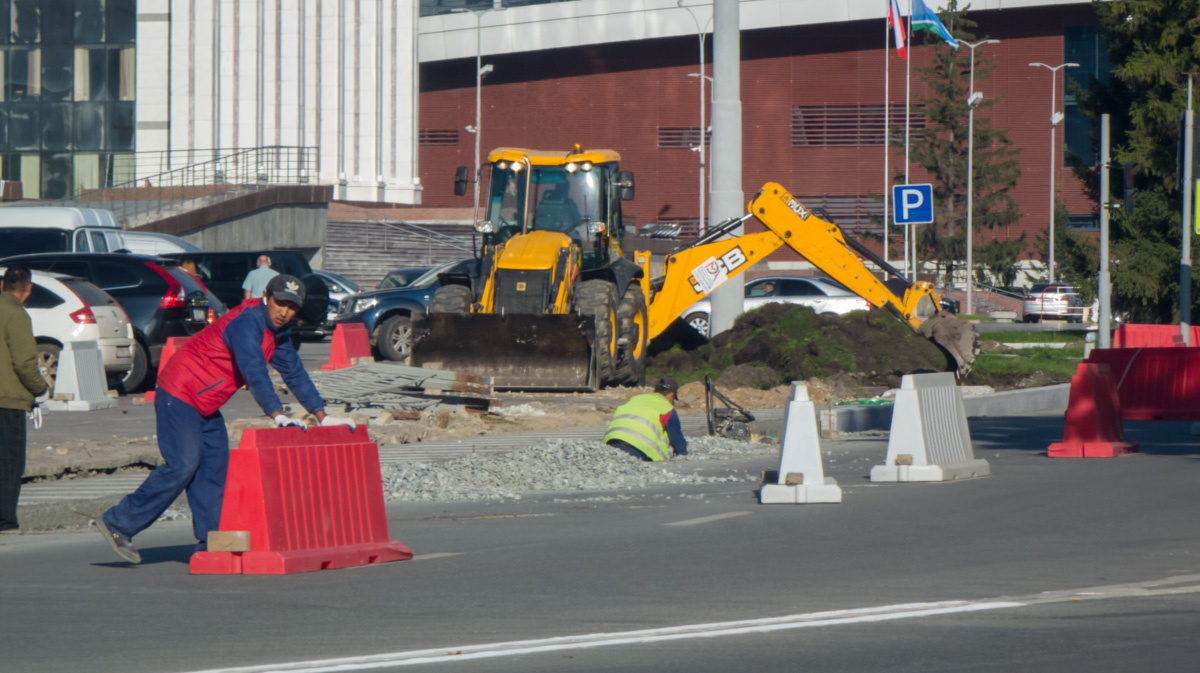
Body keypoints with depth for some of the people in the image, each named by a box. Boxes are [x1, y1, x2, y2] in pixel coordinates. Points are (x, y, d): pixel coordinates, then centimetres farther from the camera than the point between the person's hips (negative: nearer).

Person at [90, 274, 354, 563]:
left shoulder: (277, 333, 8)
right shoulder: (246, 323, -23)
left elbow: (294, 373, 16)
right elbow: (254, 372, -31)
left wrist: (322, 417, 12)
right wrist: (277, 415, -36)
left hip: (206, 405, 10)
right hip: (179, 395, -10)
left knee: (215, 469, 0)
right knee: (182, 466, -15)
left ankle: (210, 545, -3)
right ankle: (118, 524, -9)